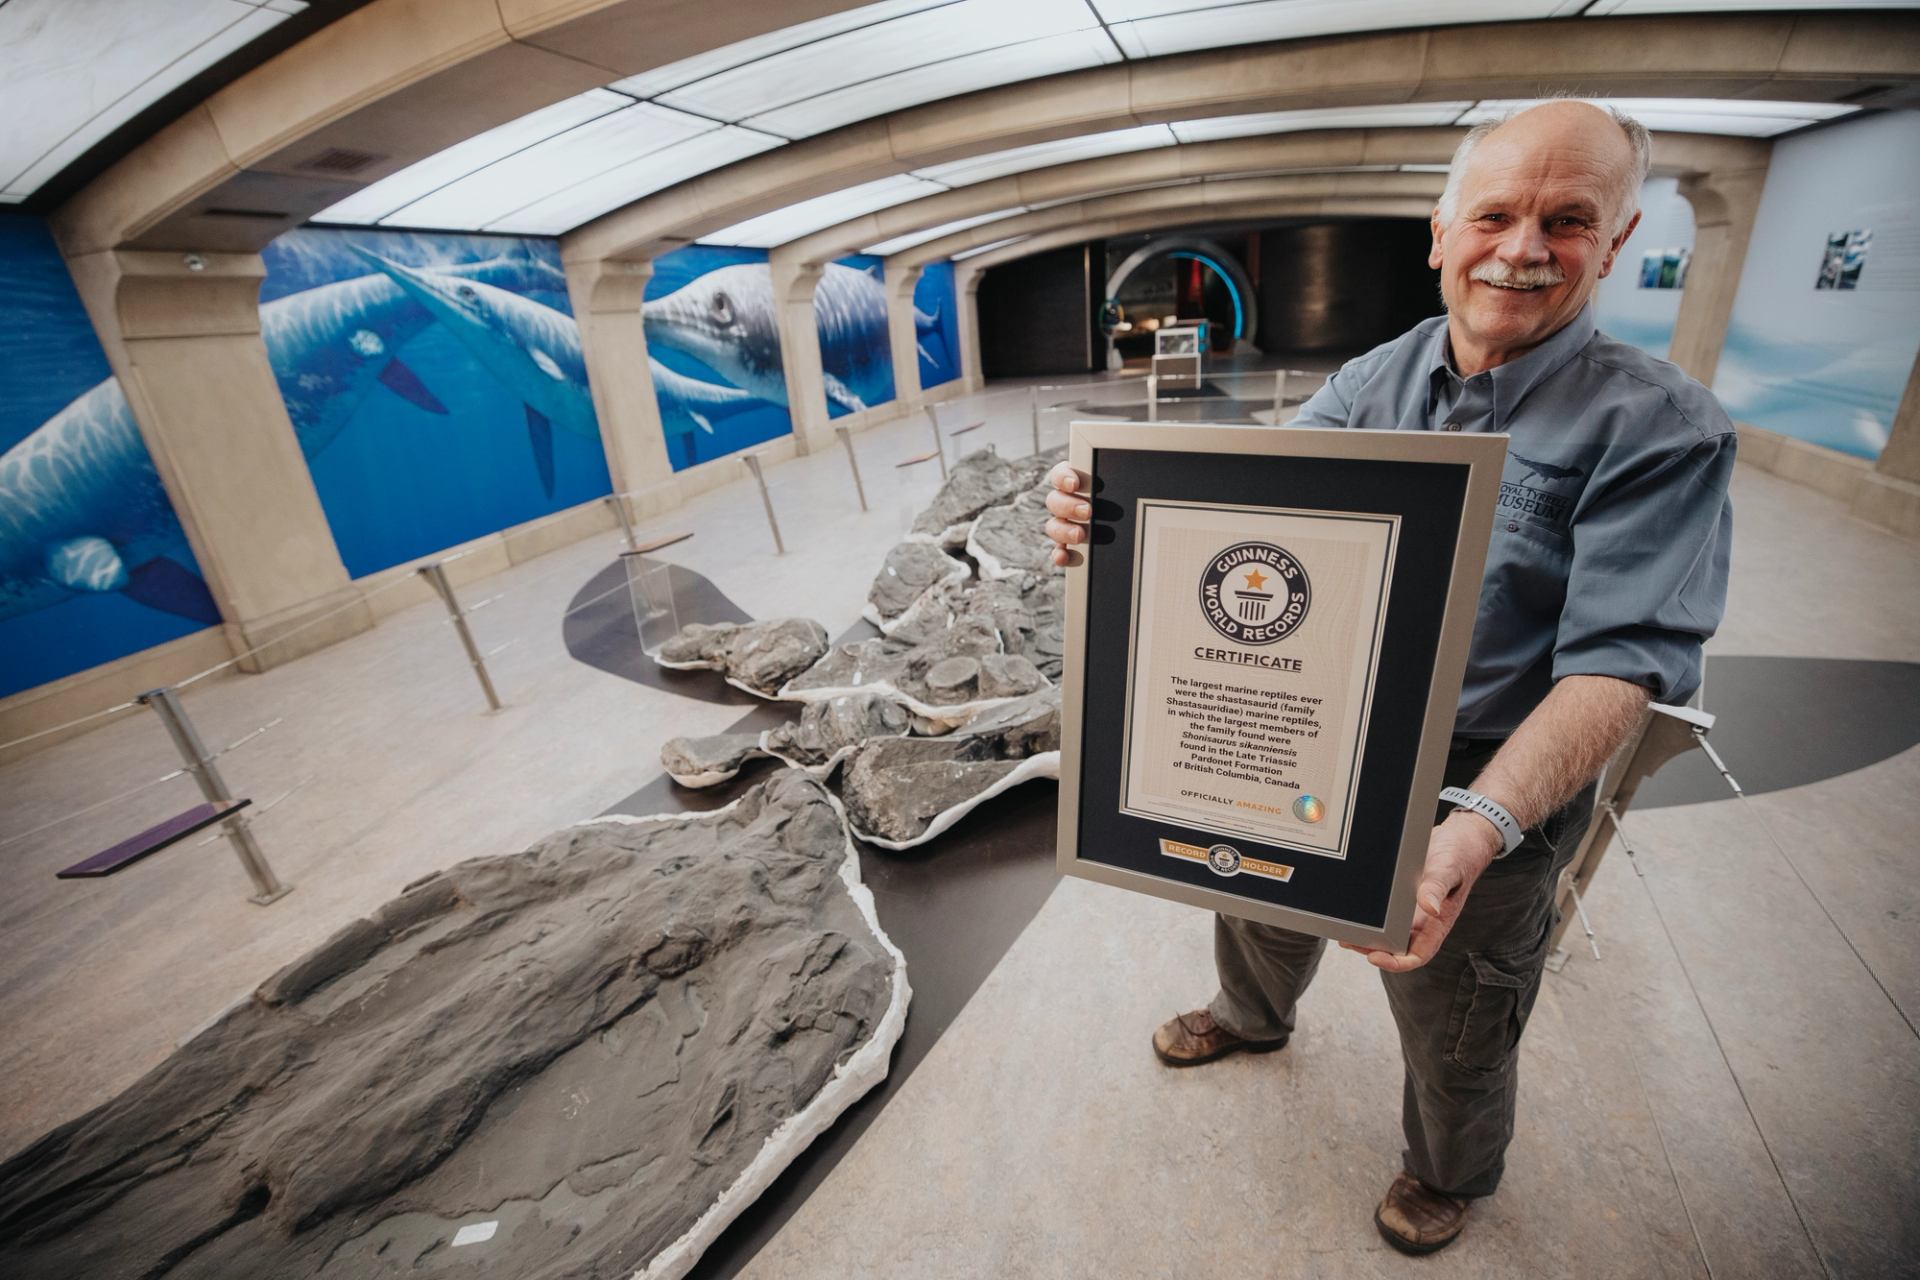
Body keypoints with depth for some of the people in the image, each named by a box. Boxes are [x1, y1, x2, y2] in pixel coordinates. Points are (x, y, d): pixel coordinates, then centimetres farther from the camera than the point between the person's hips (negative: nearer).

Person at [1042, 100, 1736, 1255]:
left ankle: (1451, 1172, 57)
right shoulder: (1372, 382, -3)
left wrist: (1479, 828, -39)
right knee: (1264, 909, 30)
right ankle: (1256, 1018, 66)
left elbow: (1623, 660, -23)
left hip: (1488, 788, -4)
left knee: (1454, 1025, 22)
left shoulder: (1660, 427, -17)